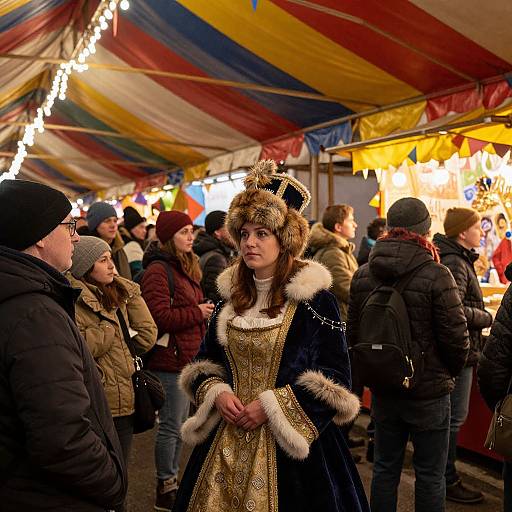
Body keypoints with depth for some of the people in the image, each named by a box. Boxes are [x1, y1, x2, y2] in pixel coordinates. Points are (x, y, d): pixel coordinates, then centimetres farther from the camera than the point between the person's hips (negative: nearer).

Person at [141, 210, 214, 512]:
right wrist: (197, 312, -15)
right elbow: (160, 316, -25)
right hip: (171, 359, -10)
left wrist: (203, 312, 11)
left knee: (179, 423, 18)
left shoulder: (185, 267, 16)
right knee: (171, 426, 0)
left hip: (189, 357, 10)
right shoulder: (158, 270, -15)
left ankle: (172, 481, 31)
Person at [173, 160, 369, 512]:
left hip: (290, 441, -5)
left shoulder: (314, 298, -11)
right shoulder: (231, 295, 6)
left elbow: (336, 377, -13)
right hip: (229, 439, 5)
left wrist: (272, 406, -17)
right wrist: (216, 393, -7)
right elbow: (205, 361, 13)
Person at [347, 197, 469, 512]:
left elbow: (353, 333, 4)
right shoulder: (436, 275, -17)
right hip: (429, 391, -4)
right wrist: (453, 370, 6)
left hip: (382, 389, 5)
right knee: (430, 475, 11)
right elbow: (456, 337, -15)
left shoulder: (363, 275, -2)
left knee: (385, 468, 18)